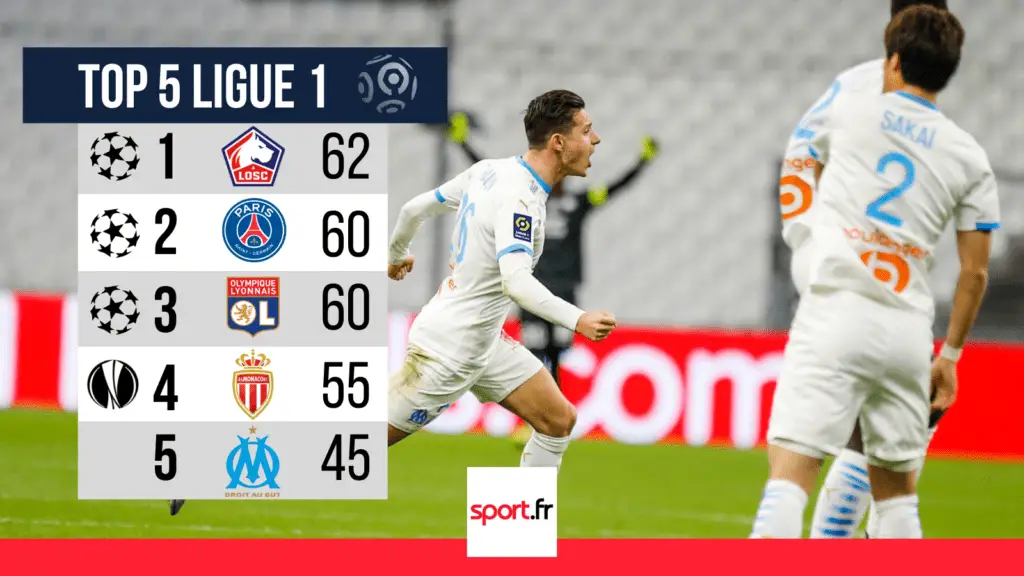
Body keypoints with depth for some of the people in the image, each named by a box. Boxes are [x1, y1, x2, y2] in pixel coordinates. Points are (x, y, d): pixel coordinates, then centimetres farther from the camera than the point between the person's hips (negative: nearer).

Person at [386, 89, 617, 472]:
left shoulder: (489, 171, 2)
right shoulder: (519, 198, -26)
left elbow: (415, 208, 13)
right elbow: (515, 280, -40)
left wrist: (396, 253, 32)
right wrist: (577, 320, -50)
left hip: (485, 342, 10)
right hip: (447, 350, -10)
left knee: (558, 421, 4)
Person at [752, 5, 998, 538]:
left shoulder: (848, 113, 9)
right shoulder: (969, 157, 11)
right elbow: (976, 271, 10)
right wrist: (950, 354, 21)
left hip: (835, 310, -3)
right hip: (908, 330, 3)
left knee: (790, 472, -13)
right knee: (895, 489, 15)